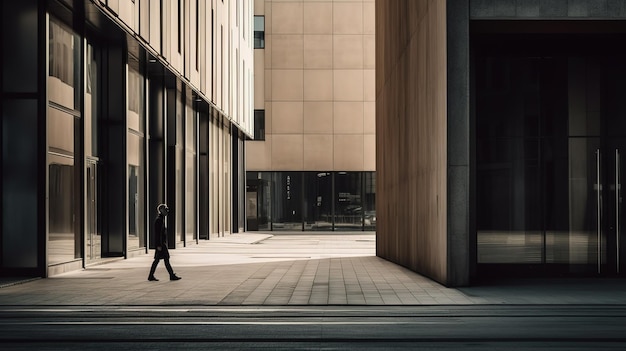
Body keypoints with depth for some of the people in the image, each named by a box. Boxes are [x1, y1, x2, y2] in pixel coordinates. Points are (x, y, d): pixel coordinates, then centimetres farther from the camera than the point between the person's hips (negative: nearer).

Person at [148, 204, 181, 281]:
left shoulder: (162, 218, 16)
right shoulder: (159, 219, -15)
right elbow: (157, 233, -19)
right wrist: (159, 245, -21)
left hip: (162, 243, 10)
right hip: (160, 243, -10)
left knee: (157, 259, 10)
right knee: (166, 259, -6)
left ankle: (151, 276, 13)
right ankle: (172, 275, -2)